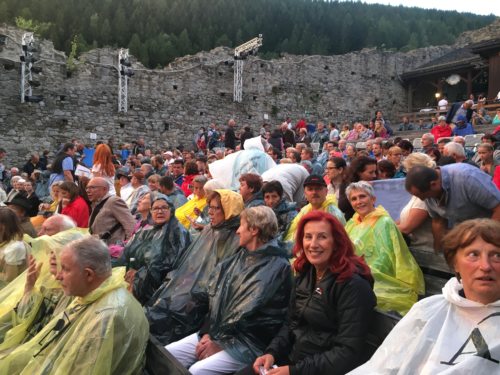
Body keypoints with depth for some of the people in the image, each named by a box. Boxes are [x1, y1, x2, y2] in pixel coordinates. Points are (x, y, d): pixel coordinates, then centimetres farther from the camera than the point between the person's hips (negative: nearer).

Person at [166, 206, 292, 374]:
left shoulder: (277, 267, -14)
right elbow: (215, 297, 9)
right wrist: (208, 332, -3)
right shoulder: (240, 257, 12)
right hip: (216, 332, 8)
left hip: (248, 343, -7)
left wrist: (221, 342, -13)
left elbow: (252, 315, -17)